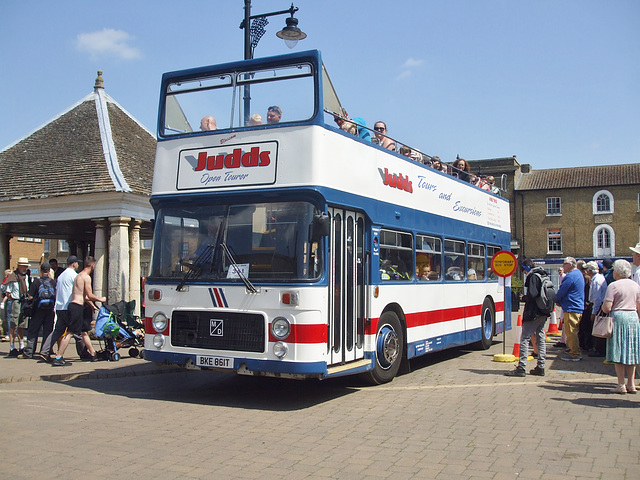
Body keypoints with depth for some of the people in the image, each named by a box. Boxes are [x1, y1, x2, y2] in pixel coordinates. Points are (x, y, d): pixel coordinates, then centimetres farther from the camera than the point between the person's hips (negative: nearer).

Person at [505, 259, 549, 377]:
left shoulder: (533, 276, -12)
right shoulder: (544, 276, 14)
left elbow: (532, 295, -22)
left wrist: (524, 298, -2)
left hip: (533, 313, -9)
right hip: (544, 313, 9)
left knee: (525, 338, -7)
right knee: (540, 338, 13)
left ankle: (521, 368, -10)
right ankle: (540, 367, 16)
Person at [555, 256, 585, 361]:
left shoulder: (570, 276, -16)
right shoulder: (579, 274, 16)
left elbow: (561, 291, -14)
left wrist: (557, 300, 5)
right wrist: (560, 301, 16)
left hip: (571, 308, -10)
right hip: (579, 307, 10)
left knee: (570, 332, -5)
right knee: (574, 332, 16)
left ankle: (574, 355, -3)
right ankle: (577, 353, 22)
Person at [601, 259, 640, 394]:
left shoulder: (613, 286, -10)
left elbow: (607, 308, -14)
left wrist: (602, 306, 6)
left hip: (618, 318, -5)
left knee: (618, 352, 0)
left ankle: (621, 385, 0)